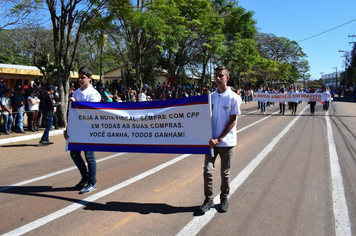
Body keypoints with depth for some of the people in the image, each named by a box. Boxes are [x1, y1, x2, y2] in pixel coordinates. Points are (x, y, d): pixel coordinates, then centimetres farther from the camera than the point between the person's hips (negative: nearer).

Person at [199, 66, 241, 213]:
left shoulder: (233, 98, -6)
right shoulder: (211, 96, 6)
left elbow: (232, 122, -8)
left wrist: (219, 139, -14)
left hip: (226, 142, -3)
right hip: (212, 140, 3)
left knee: (225, 173, 9)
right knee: (208, 170, -3)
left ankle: (224, 199, 27)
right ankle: (208, 199, 12)